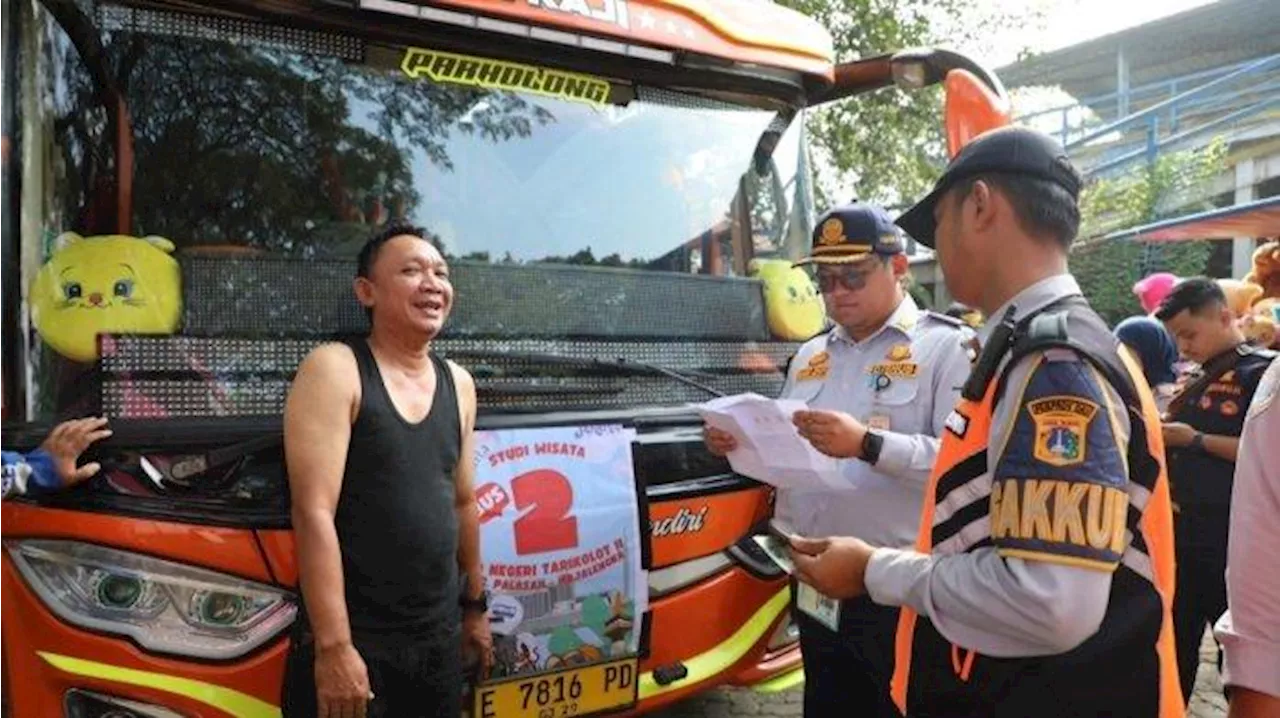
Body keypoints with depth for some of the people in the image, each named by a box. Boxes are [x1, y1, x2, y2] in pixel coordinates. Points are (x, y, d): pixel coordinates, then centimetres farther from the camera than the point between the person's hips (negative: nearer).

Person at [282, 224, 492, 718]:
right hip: (355, 640, -5)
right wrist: (334, 646, -21)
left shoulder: (458, 384, 7)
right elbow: (314, 514, -17)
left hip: (439, 639, 6)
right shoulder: (334, 370, -11)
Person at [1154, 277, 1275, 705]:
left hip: (1229, 539, -8)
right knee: (1174, 644, 15)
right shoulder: (1198, 380, 15)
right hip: (1181, 532, 8)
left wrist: (1195, 439, -19)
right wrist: (1159, 436, 3)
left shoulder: (1262, 372, -10)